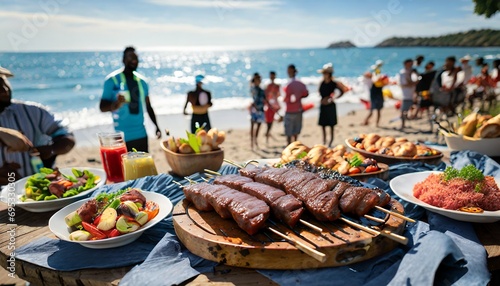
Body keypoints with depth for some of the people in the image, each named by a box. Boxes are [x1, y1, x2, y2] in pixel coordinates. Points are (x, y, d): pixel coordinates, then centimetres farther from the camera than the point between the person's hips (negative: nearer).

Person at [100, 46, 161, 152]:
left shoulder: (141, 81, 10)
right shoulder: (112, 80, -4)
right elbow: (102, 107, -5)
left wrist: (156, 126, 12)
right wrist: (116, 104, -25)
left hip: (141, 135, 4)